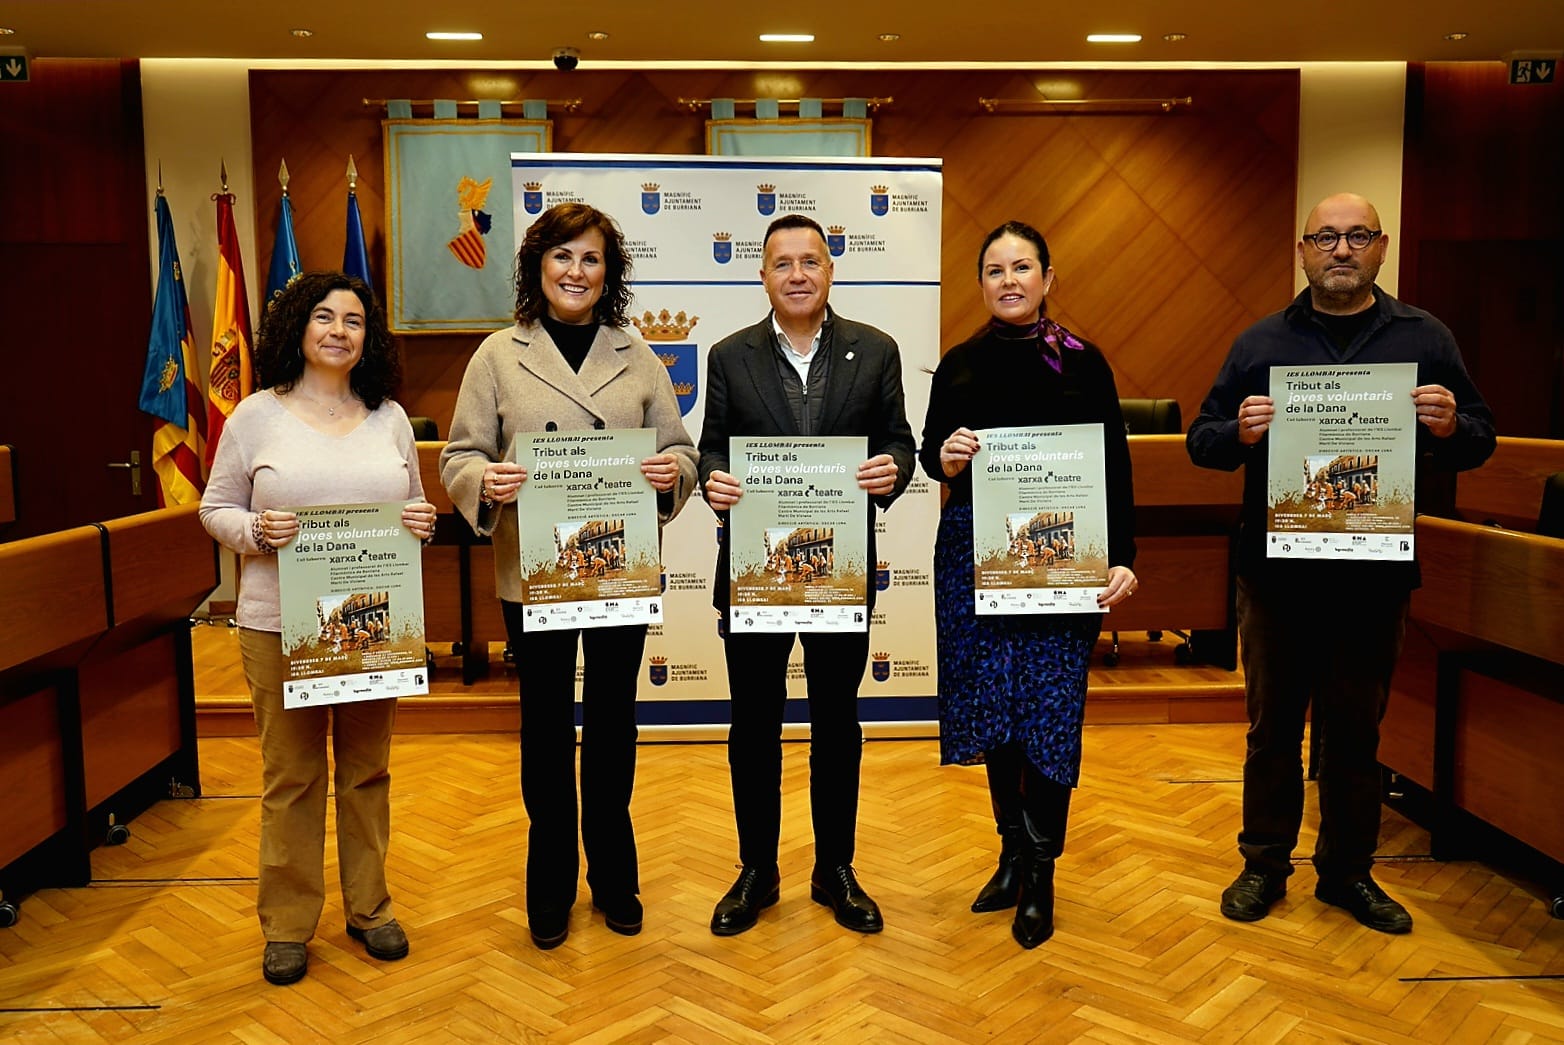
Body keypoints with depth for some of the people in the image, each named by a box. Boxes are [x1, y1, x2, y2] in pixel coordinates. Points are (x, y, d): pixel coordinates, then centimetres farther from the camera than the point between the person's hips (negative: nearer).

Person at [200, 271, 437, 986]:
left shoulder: (390, 418, 9)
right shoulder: (256, 416, 2)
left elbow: (415, 507, 16)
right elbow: (215, 507, 4)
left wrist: (422, 524, -7)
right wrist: (256, 531, -16)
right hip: (282, 624, -2)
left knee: (368, 767, 11)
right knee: (290, 773, 5)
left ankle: (369, 908, 26)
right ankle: (287, 925, 20)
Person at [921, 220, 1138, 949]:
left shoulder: (1083, 362, 1)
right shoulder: (959, 363, 7)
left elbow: (1114, 467, -1)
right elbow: (929, 452, 11)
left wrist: (1121, 558, -10)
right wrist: (944, 456, -13)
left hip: (1062, 555, -2)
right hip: (973, 551, 3)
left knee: (1050, 711, 0)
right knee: (990, 706, 8)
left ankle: (1041, 877, 15)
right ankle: (1013, 853, 27)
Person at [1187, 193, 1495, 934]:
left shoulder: (1424, 339, 4)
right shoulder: (1261, 342, 4)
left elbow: (1480, 441, 5)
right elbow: (1201, 441, 3)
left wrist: (1449, 426, -18)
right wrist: (1239, 434, -19)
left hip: (1375, 575, 0)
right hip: (1276, 573, 0)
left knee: (1357, 730, 12)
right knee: (1273, 724, 11)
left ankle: (1348, 871, 27)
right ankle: (1264, 864, 24)